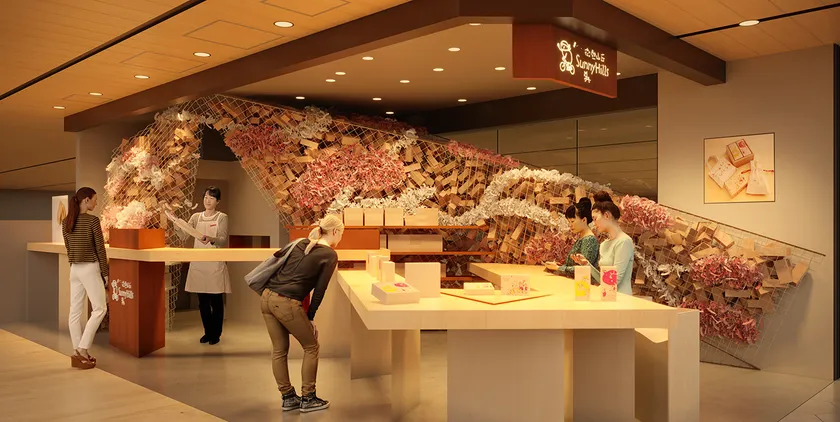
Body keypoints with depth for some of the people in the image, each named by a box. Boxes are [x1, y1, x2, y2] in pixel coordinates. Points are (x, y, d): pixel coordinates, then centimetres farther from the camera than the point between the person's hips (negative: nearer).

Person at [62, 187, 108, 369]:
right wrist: (105, 272, -4)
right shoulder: (92, 220, -14)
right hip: (90, 269, -7)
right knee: (99, 308, 2)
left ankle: (77, 352, 13)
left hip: (75, 270, 7)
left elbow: (68, 249, 14)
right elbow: (100, 249, -11)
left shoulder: (66, 222, 7)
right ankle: (82, 348, -3)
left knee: (75, 311, 8)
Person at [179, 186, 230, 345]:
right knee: (203, 301, 9)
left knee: (216, 300, 2)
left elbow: (223, 240, -12)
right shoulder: (196, 217, 10)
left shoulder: (222, 217, 0)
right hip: (198, 262, 4)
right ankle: (208, 332, 23)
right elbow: (183, 236, 1)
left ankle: (216, 333, 14)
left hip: (215, 263, -4)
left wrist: (211, 239, -32)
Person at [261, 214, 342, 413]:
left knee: (279, 350, 17)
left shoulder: (301, 243, 15)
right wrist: (310, 317, 5)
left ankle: (288, 397, 29)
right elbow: (320, 290, -3)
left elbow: (276, 257, 20)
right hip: (287, 304, -7)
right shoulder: (330, 255, -3)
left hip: (267, 297, 7)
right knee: (311, 347, 12)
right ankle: (308, 399, 19)